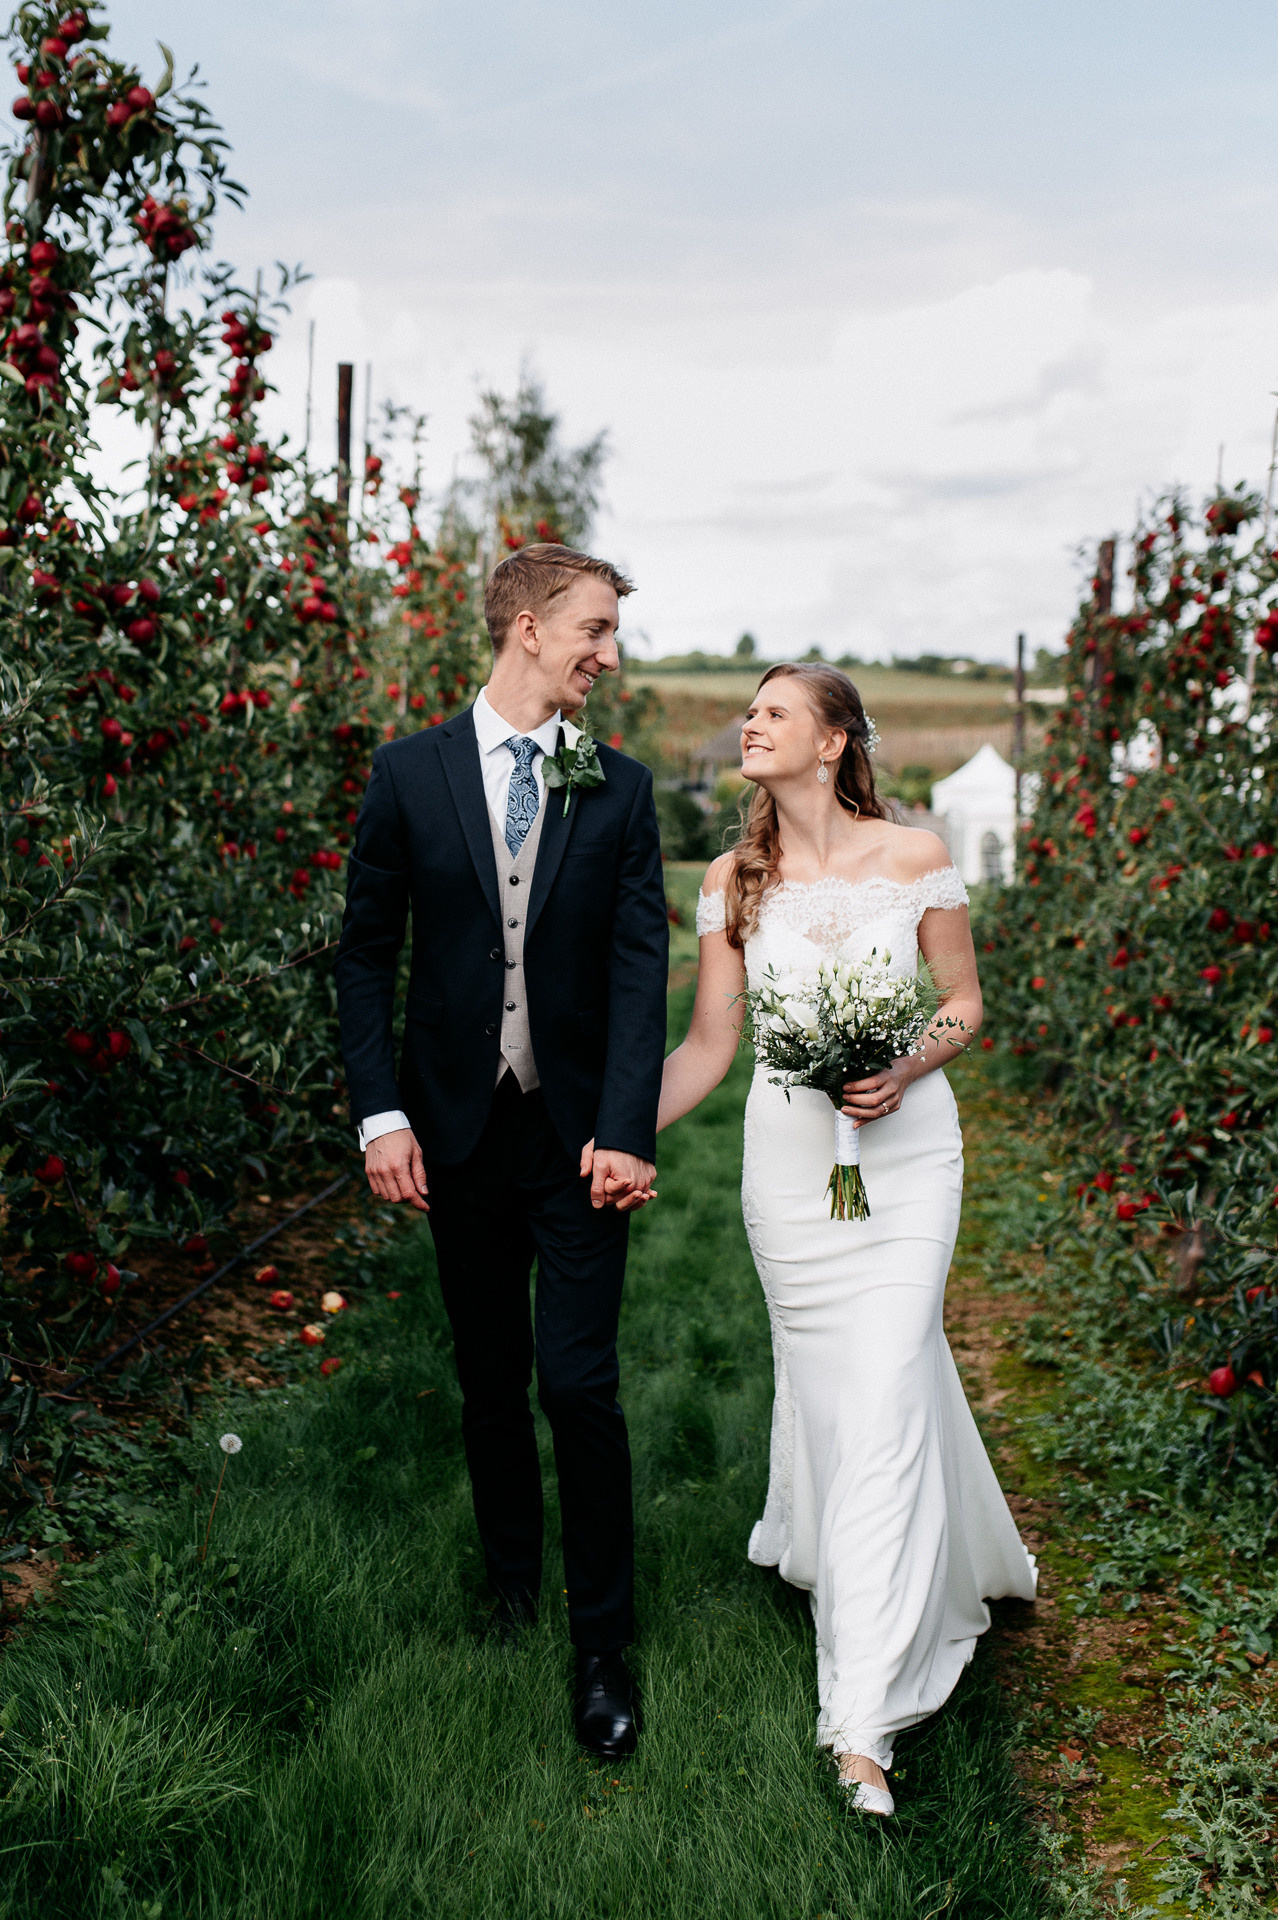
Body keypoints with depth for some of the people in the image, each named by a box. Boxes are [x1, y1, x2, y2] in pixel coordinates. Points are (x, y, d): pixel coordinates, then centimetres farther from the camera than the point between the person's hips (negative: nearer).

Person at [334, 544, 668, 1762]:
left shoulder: (620, 790, 1)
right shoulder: (409, 774, 0)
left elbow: (639, 967, -6)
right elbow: (367, 953, 2)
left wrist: (624, 1130, -17)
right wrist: (381, 1114, -7)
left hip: (576, 1136, -1)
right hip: (456, 1135, 1)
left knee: (580, 1385, -4)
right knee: (490, 1381, 14)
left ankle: (601, 1644, 10)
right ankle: (511, 1584, 37)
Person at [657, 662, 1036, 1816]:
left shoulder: (916, 857, -5)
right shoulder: (734, 882, 2)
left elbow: (965, 999, 4)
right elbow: (709, 1044, 2)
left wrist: (906, 1070, -15)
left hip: (904, 1150, -3)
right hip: (788, 1157, 3)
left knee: (883, 1397, -8)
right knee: (822, 1377, 10)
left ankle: (863, 1719, -3)